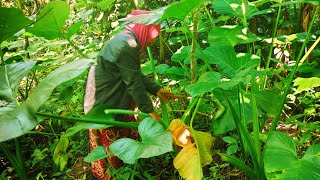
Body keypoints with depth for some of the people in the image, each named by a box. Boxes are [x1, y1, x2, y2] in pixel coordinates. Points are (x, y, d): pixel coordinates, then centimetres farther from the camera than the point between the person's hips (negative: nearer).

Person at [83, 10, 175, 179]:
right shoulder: (125, 46, -25)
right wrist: (149, 110, -20)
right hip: (105, 104, -10)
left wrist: (157, 90, 5)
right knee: (109, 142, 6)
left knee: (129, 134, 18)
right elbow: (133, 82, -25)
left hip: (117, 100, 10)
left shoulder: (126, 41, 8)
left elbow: (137, 75, 12)